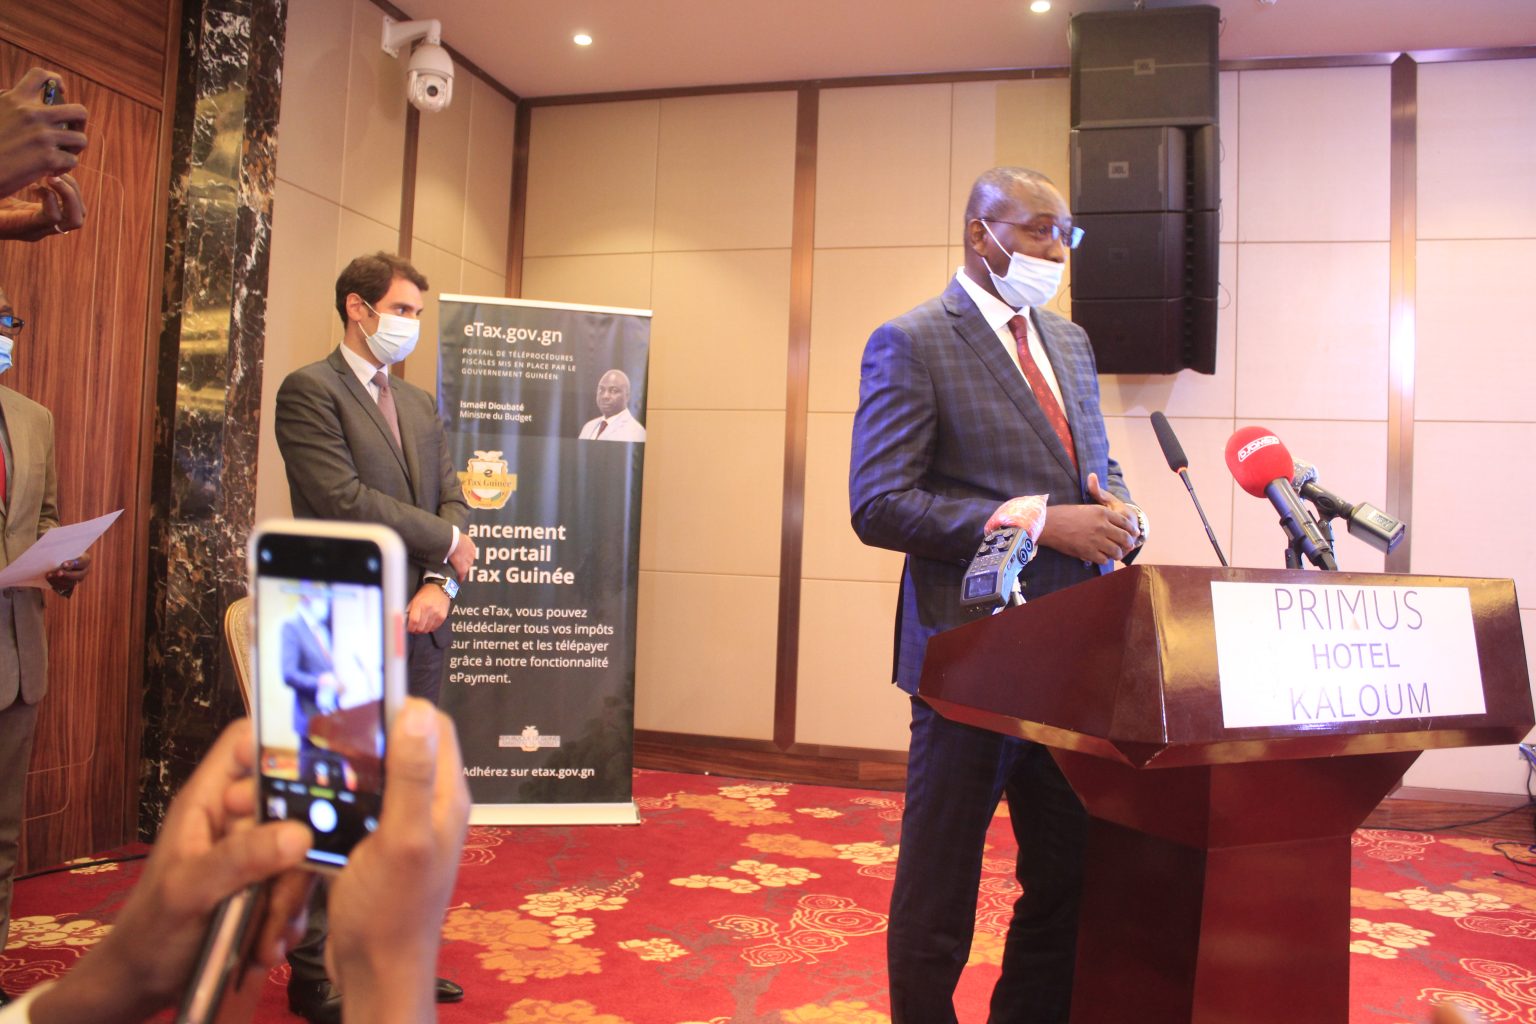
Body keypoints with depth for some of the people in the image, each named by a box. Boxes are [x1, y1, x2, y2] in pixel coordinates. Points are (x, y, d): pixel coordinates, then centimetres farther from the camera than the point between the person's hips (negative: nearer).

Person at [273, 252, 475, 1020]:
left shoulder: (420, 404, 16)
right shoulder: (310, 390, -6)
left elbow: (451, 499, 10)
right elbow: (342, 498, -18)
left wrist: (441, 583, -8)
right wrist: (445, 539, -9)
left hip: (418, 628, 7)